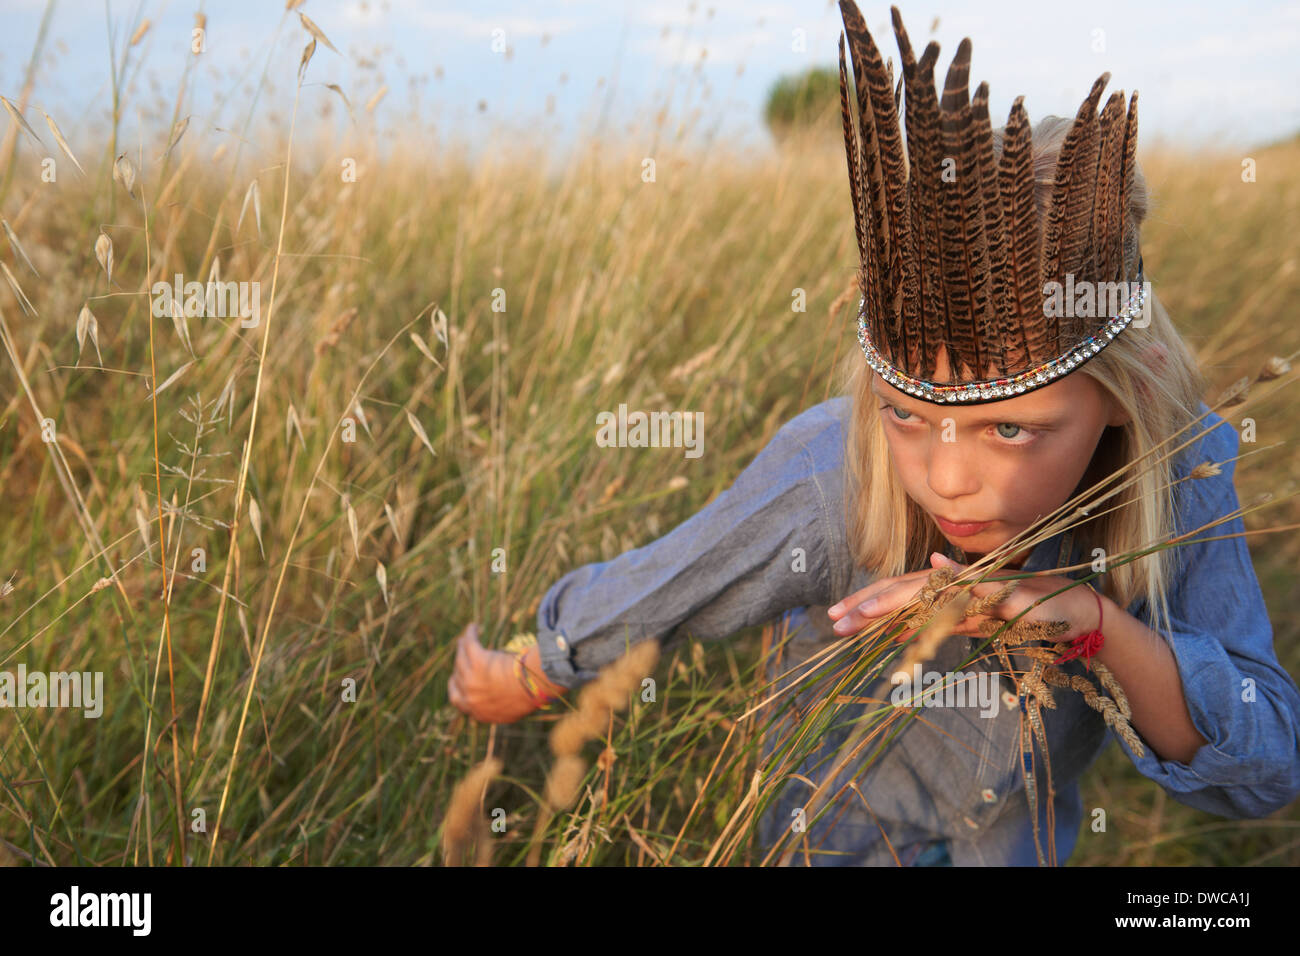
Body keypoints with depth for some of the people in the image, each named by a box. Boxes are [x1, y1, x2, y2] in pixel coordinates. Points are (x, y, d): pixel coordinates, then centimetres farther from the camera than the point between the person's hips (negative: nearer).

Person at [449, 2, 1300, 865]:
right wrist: (523, 681, -2)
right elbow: (647, 599, -18)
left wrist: (1097, 621, -39)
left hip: (1031, 844, 3)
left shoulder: (1177, 470, -28)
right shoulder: (830, 482, -36)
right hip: (844, 845, -2)